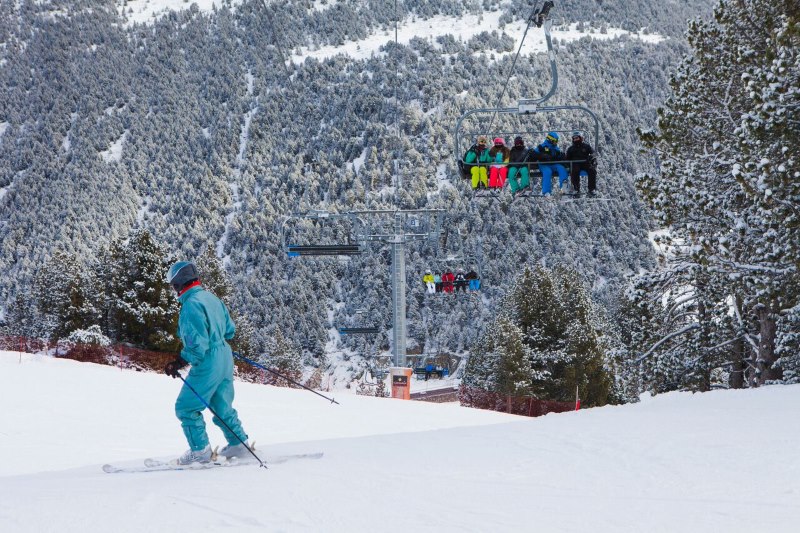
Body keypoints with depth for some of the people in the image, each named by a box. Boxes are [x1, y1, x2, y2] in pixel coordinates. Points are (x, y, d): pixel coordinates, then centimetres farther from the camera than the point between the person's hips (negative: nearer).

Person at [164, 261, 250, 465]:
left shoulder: (191, 304, -19)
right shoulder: (212, 298, 8)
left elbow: (197, 344, -24)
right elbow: (230, 329, 16)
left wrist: (179, 363, -19)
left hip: (207, 363, -9)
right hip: (224, 359, 9)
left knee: (185, 407, 3)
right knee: (222, 406, 21)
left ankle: (200, 450, 5)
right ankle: (239, 443, 25)